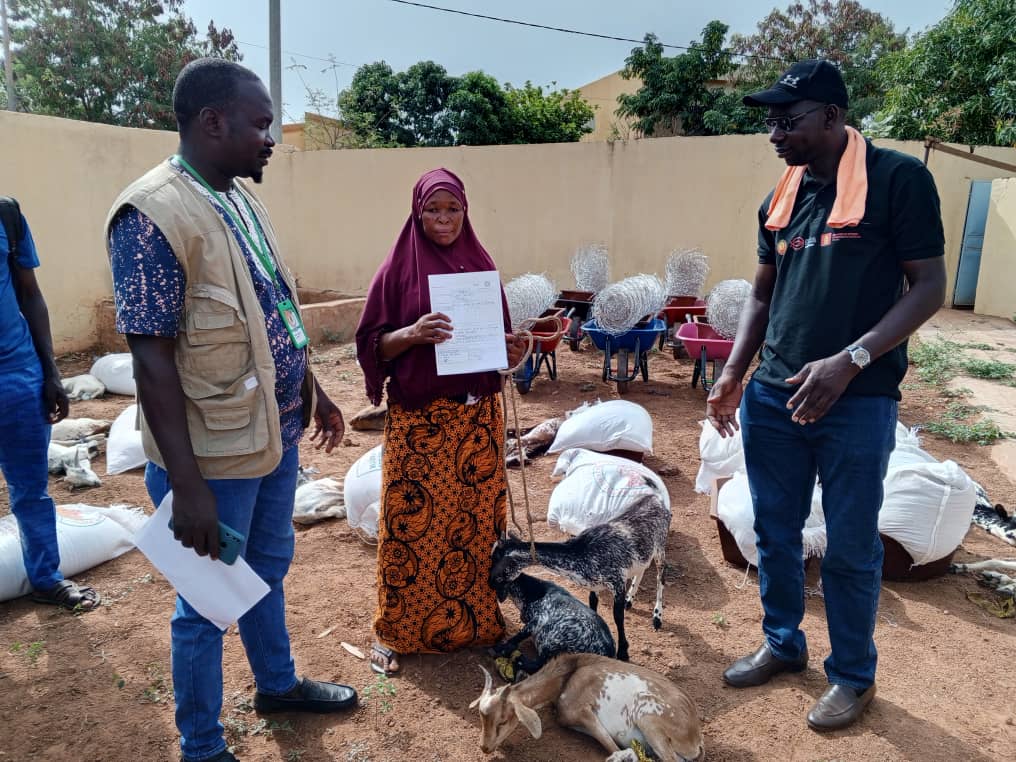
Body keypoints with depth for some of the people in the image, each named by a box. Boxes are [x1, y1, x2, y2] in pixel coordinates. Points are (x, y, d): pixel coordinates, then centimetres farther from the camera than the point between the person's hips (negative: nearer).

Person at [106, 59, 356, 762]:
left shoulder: (243, 198, 6)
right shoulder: (152, 214, -20)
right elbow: (153, 359, -23)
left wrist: (312, 391, 18)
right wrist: (187, 486, -23)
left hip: (275, 434, 8)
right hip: (214, 455, -8)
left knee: (268, 569, 24)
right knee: (209, 602, 10)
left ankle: (278, 683, 48)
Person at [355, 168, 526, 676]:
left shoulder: (481, 265, 8)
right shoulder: (398, 269, -3)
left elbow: (499, 334, 15)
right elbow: (371, 344, -4)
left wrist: (511, 350, -7)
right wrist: (412, 333, -23)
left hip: (477, 414, 4)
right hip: (418, 419, -3)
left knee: (476, 517, 9)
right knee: (411, 520, 2)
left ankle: (476, 619, 27)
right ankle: (395, 629, 19)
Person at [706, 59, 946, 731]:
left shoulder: (898, 178, -7)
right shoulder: (781, 198, 10)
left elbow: (929, 287, -10)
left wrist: (849, 361, -21)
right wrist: (733, 374, 6)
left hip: (858, 401, -5)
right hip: (773, 396, 6)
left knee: (850, 547, 7)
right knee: (775, 533, 15)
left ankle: (854, 675, 28)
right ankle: (783, 644, 36)